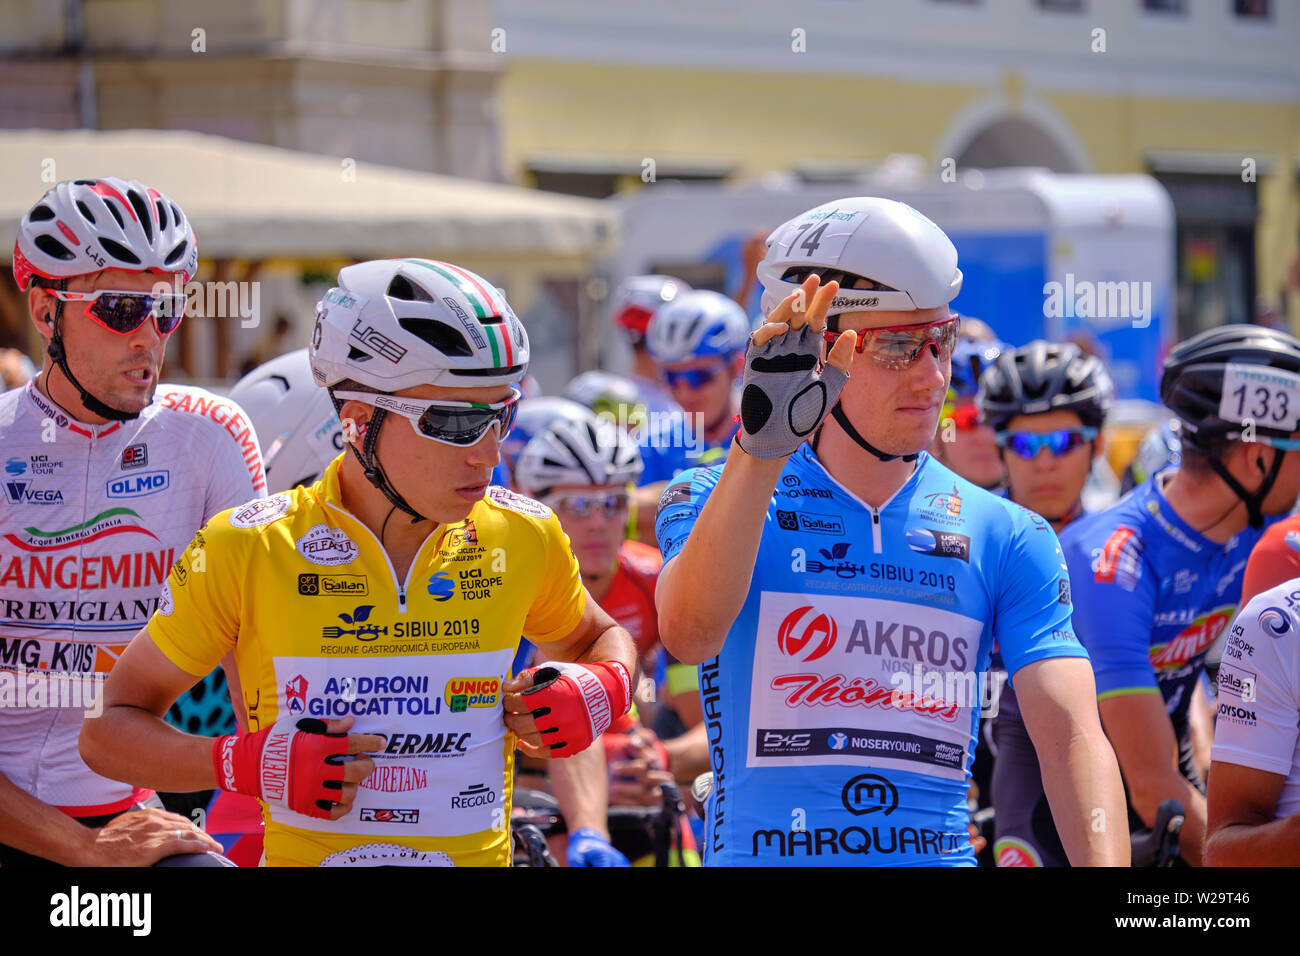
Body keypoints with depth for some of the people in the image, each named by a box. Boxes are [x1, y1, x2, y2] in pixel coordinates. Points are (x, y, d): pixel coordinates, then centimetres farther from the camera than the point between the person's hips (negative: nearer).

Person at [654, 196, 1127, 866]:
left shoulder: (1006, 538, 10)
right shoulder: (716, 500, 4)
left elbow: (1070, 737, -1)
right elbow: (689, 633, -18)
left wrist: (1106, 866, -19)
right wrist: (763, 444, -28)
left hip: (938, 854, 1)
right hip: (760, 851, 0)